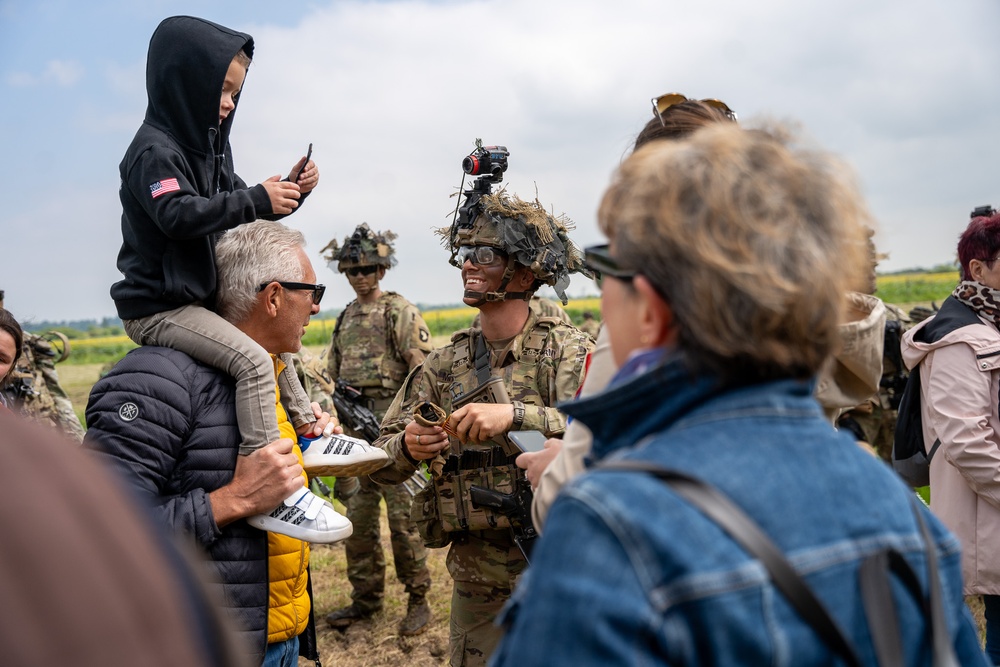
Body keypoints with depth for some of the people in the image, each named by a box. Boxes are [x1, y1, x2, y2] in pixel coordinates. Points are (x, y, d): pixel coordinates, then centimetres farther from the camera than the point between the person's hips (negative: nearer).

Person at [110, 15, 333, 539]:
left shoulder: (209, 146, 17)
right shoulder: (154, 149, -14)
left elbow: (237, 209, 20)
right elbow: (181, 215, -29)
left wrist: (285, 193, 3)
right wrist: (257, 200, -29)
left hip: (199, 299, 11)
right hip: (157, 307, -11)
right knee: (251, 358, -28)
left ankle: (307, 431, 31)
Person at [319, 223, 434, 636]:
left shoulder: (401, 313, -4)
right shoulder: (344, 319, 16)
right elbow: (332, 375, 22)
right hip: (355, 429, 7)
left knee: (403, 517, -2)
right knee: (358, 518, 11)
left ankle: (418, 599, 11)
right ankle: (365, 598, 24)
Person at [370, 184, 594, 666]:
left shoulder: (567, 351, -7)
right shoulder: (443, 366, 4)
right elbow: (380, 465, 5)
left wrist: (514, 415, -32)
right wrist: (408, 448, -17)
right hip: (478, 583, 3)